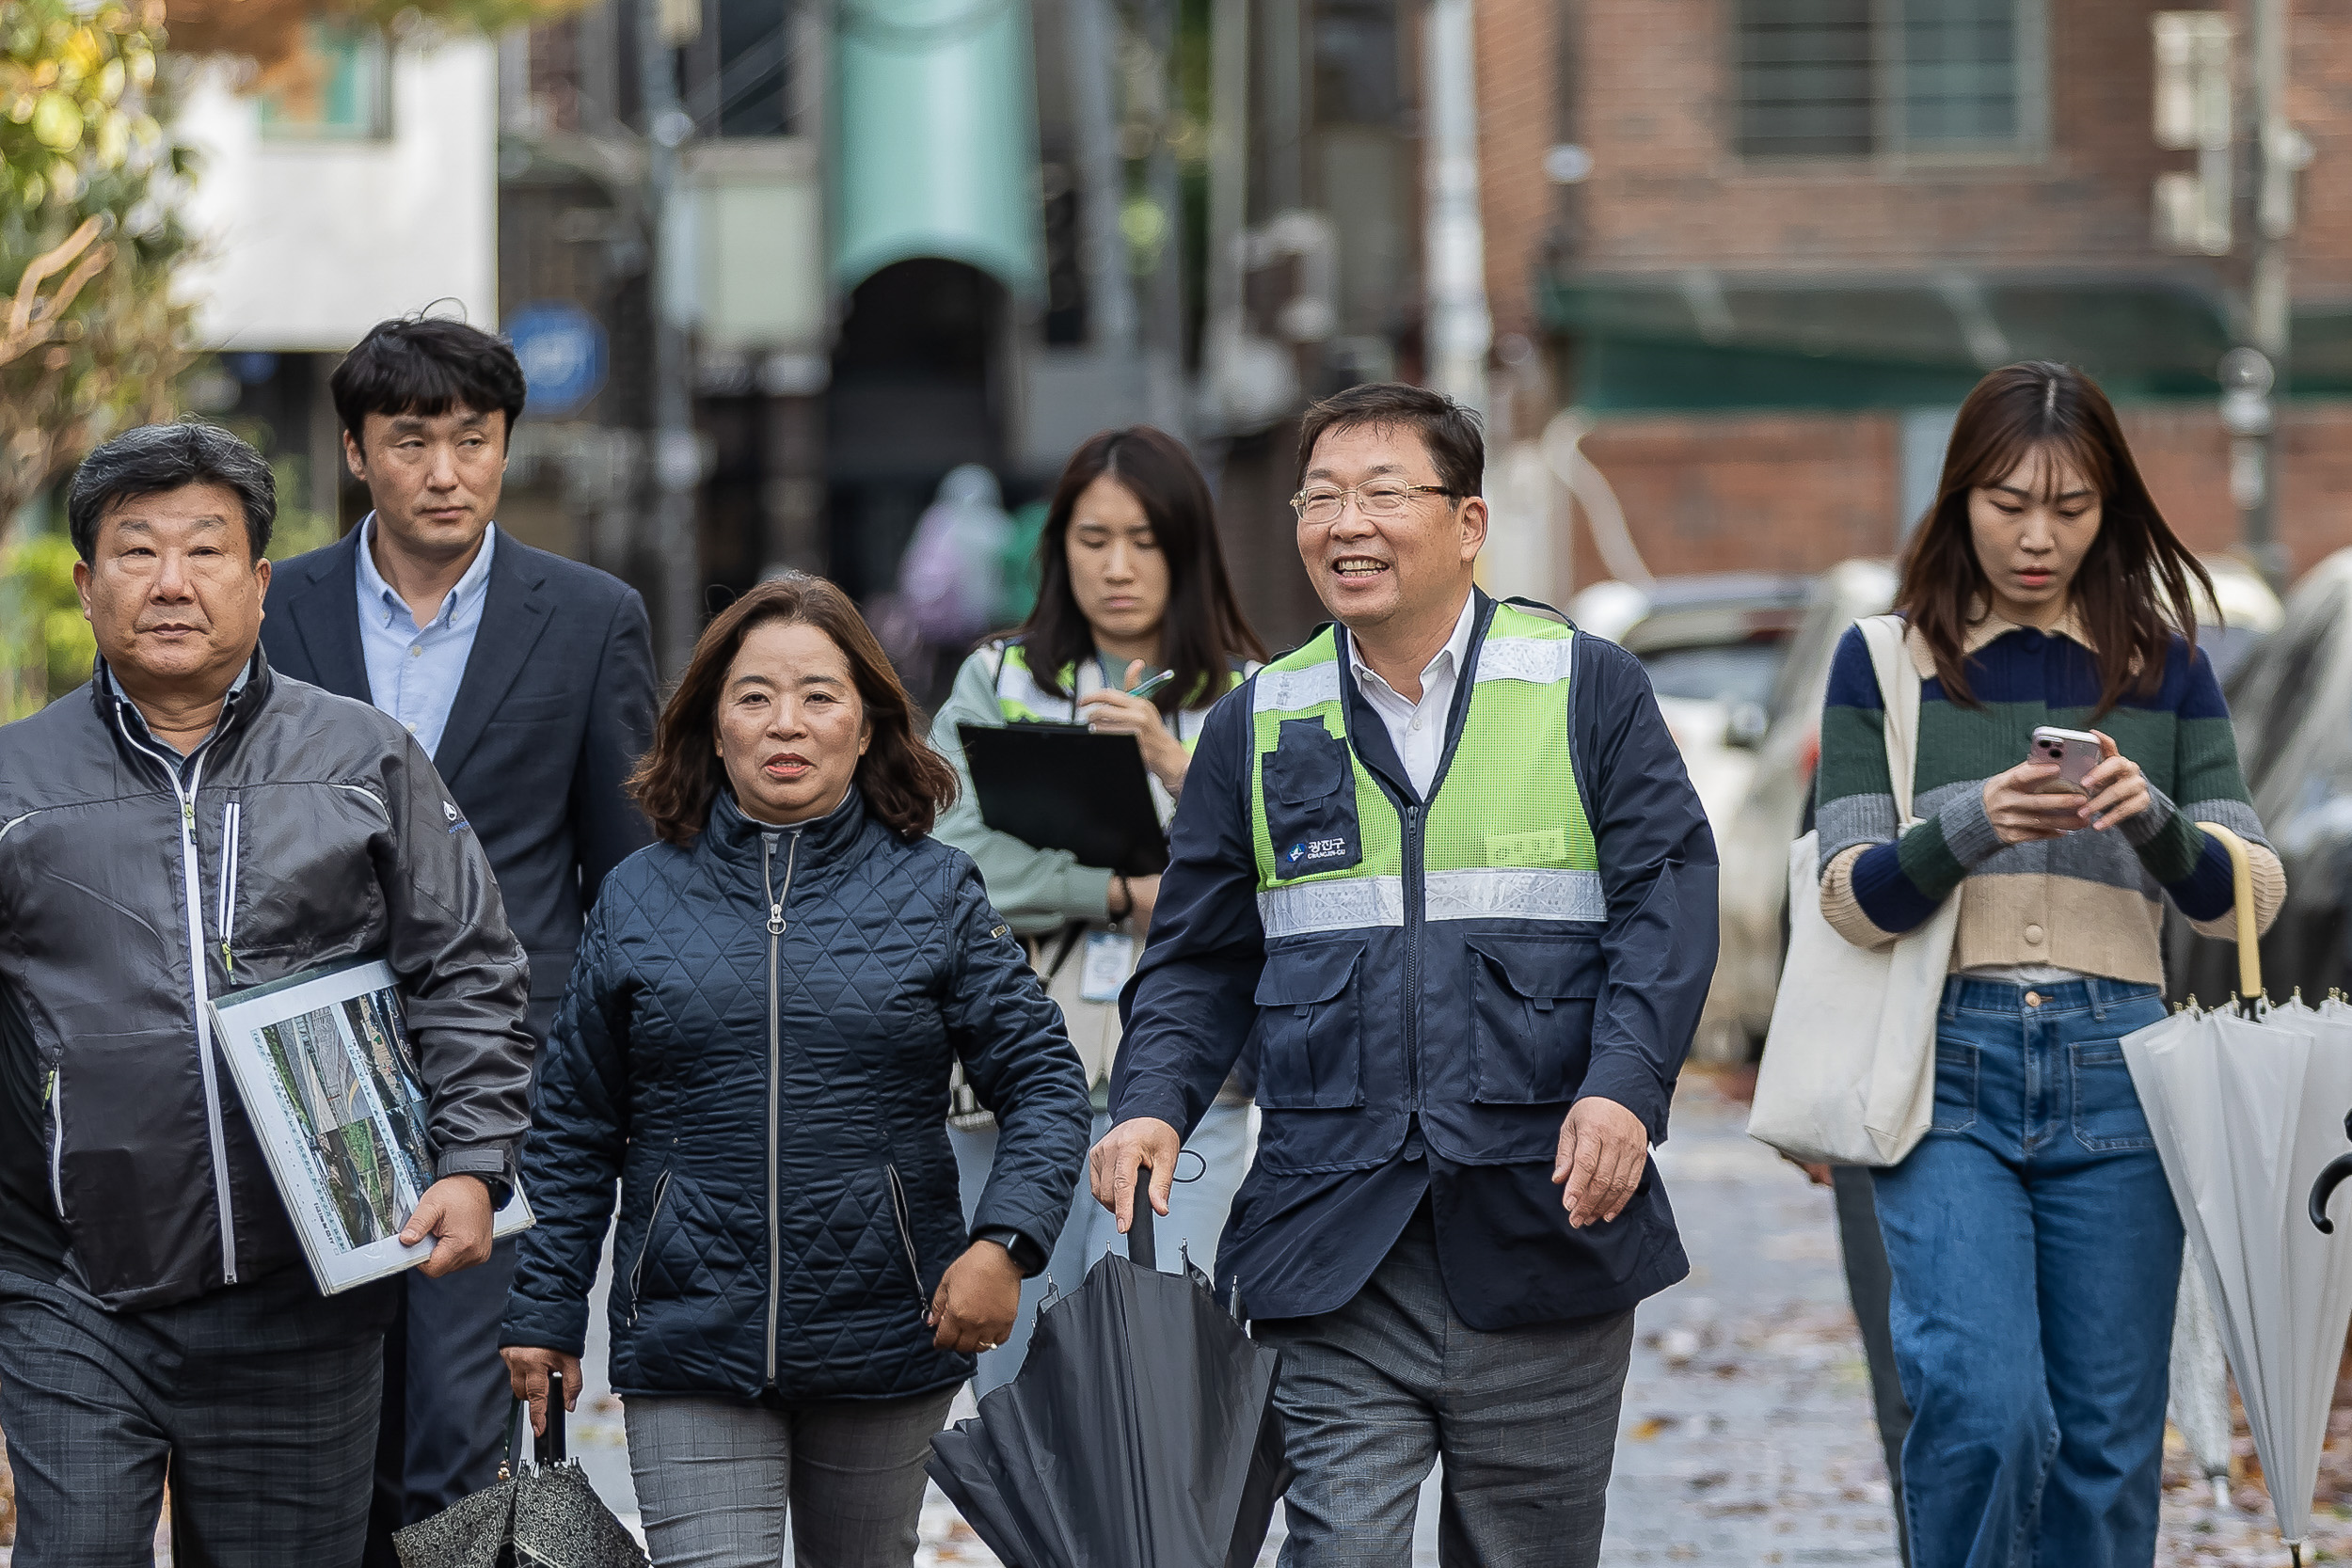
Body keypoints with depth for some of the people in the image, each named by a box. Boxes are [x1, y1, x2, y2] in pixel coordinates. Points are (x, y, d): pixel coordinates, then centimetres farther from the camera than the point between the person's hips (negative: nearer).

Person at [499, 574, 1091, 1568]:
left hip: (886, 1338, 1)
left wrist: (1006, 1242, -15)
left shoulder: (935, 892, 2)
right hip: (689, 1338, -1)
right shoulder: (639, 898, 5)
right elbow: (574, 1129, 10)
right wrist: (545, 1317, 8)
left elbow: (1043, 1082, 1)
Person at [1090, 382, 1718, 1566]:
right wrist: (1152, 1104, -5)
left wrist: (1624, 1085, -18)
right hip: (1334, 1243, 1)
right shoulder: (1257, 726, 11)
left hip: (1544, 1234, -1)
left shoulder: (1586, 689, 4)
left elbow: (1667, 899, -3)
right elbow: (1200, 957, 14)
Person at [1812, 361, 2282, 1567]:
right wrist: (1971, 824, -20)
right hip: (1948, 1065, -2)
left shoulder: (2164, 667, 11)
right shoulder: (1885, 662, 6)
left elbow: (2247, 894, 4)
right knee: (1984, 1405, -19)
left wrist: (2157, 820, -16)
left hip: (2112, 1071, 2)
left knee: (2108, 1442, 2)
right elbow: (1854, 900, -2)